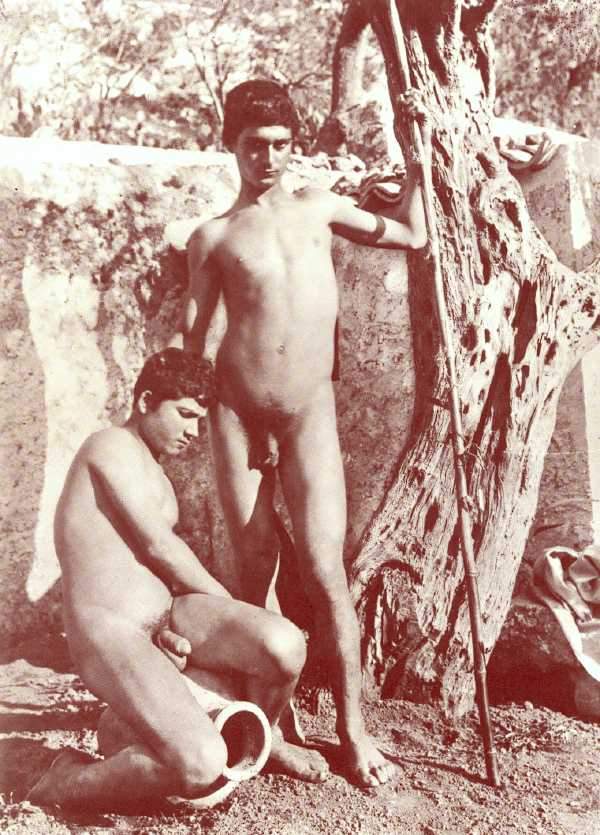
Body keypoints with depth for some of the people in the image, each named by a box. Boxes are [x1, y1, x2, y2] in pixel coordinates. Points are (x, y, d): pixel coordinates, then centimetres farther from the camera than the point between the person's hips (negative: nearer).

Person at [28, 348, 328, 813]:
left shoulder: (151, 473, 22)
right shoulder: (115, 446, -8)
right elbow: (159, 547, -12)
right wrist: (227, 603, 1)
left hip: (166, 614, 8)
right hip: (111, 636, -8)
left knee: (285, 645, -19)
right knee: (201, 767, -29)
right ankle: (65, 781, -2)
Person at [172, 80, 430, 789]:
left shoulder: (317, 205, 12)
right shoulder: (214, 237, 7)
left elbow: (411, 235, 19)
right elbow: (188, 337, 7)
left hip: (309, 415, 0)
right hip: (236, 413, 0)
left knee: (324, 572, -8)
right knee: (256, 570, 6)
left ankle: (352, 728, 6)